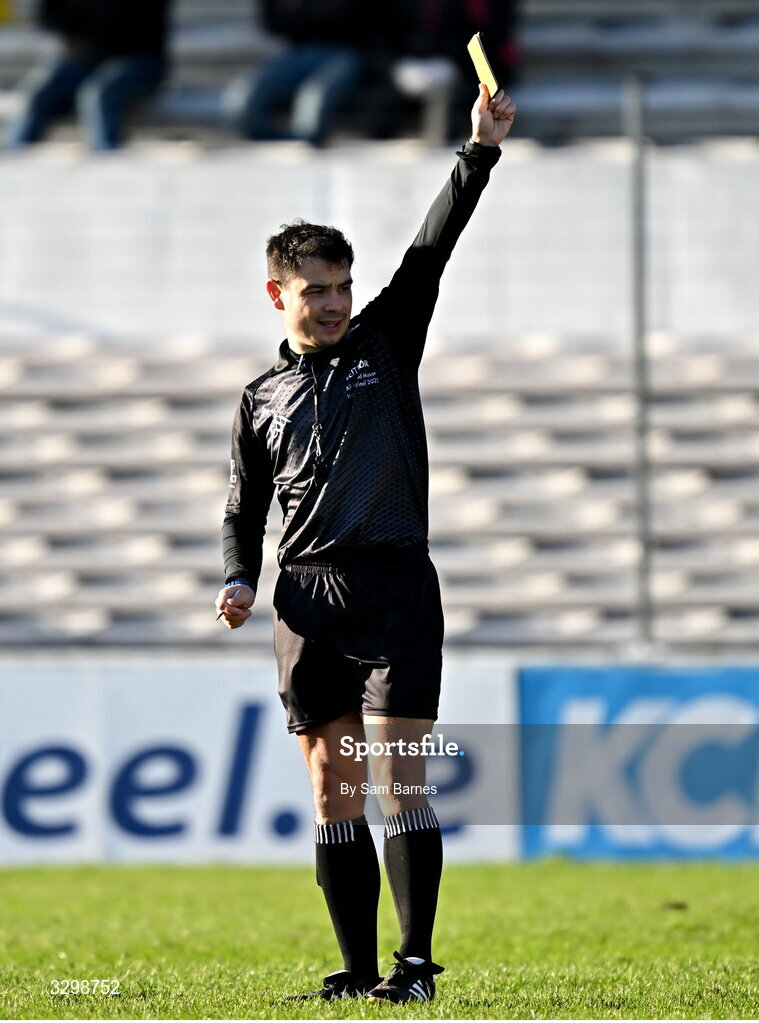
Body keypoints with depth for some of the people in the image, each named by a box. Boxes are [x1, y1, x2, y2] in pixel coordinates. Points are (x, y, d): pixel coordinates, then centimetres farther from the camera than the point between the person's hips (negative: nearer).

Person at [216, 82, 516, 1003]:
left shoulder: (386, 341, 9)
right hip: (307, 600, 3)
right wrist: (239, 580, 2)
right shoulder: (260, 401, 14)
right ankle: (359, 970, 6)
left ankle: (415, 963, -11)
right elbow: (243, 510, 21)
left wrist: (481, 148, -10)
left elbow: (433, 246, -1)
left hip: (395, 587, -3)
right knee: (332, 788, 2)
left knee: (396, 777, -11)